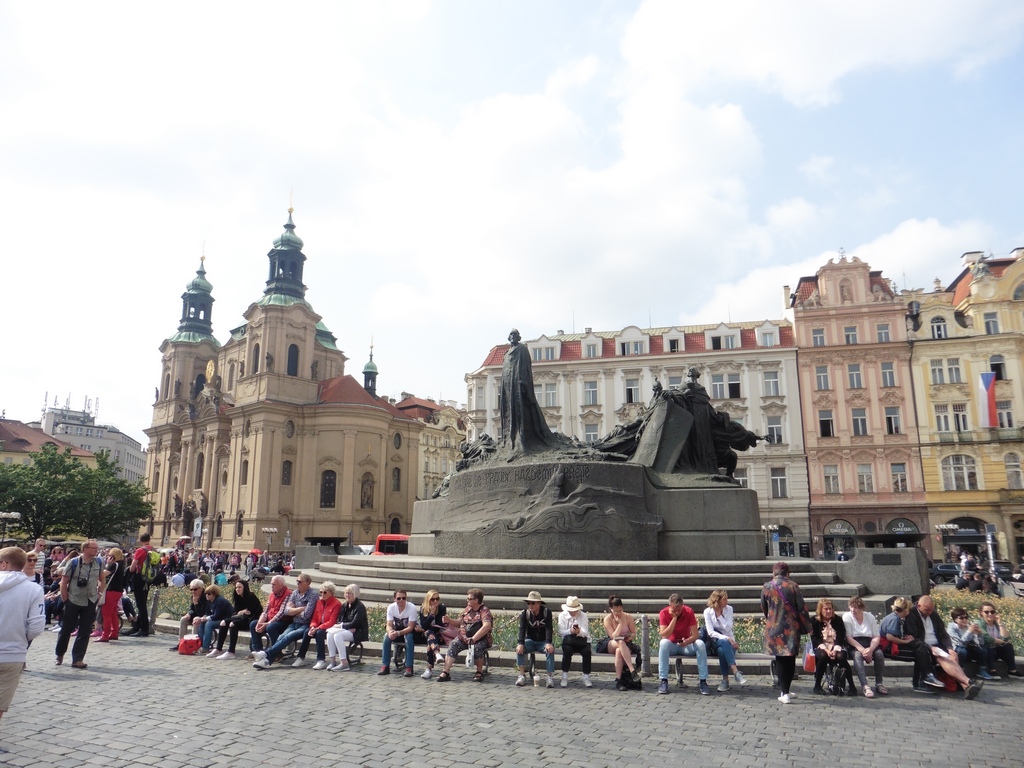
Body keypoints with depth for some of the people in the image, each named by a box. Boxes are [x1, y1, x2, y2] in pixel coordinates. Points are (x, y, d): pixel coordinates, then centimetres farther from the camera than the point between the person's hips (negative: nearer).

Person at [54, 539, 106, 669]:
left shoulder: (99, 563, 0)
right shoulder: (74, 563, -10)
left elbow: (102, 579, 15)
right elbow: (64, 582, -5)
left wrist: (99, 593, 7)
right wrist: (65, 600, -5)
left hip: (90, 602, 3)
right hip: (73, 601, -3)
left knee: (85, 631, 3)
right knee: (66, 629, 10)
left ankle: (77, 659, 11)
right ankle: (59, 654, 33)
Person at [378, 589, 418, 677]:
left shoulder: (412, 608, -24)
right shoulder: (391, 607, -14)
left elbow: (410, 627, -26)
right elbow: (389, 625, -16)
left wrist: (398, 633, -41)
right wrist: (390, 632, -40)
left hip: (408, 631, -3)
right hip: (396, 630, 3)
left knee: (408, 637, -35)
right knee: (387, 636, -26)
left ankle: (409, 667, -28)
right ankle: (385, 666, -20)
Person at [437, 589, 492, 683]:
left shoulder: (484, 611, -9)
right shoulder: (467, 609, 12)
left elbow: (486, 626, -24)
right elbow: (459, 622, 19)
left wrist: (473, 639, -31)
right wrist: (449, 620, -3)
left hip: (480, 639, -5)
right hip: (464, 637, 5)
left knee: (477, 647, -35)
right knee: (453, 645, -20)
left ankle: (479, 672, -11)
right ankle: (446, 672, -23)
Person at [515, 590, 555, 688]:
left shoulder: (547, 611, -10)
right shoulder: (525, 613, -4)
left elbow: (549, 628, -19)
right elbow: (522, 629, -14)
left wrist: (548, 643, -35)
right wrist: (521, 644, -29)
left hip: (543, 641, -2)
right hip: (530, 641, 2)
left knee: (550, 650, -33)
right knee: (519, 649, -26)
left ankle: (550, 676, -26)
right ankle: (522, 675, -18)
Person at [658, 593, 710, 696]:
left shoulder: (689, 611, -13)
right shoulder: (664, 613, -16)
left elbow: (696, 635, -16)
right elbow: (664, 636, -25)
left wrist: (686, 642, -36)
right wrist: (674, 618, -31)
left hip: (686, 645, 1)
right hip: (671, 645, -1)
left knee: (700, 644, -28)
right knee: (663, 643, -35)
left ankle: (703, 681, -22)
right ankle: (663, 681, -30)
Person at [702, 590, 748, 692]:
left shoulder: (729, 609, 0)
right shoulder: (708, 612, -5)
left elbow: (728, 628, -12)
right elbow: (711, 632, -15)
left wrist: (719, 615, -17)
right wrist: (726, 638, -27)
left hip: (729, 641, 1)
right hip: (714, 642, -1)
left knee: (722, 650, -35)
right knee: (724, 642, -37)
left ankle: (725, 680, -30)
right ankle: (736, 672, -42)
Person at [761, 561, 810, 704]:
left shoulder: (766, 587, -3)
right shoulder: (793, 586, -6)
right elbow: (801, 608, -5)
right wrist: (807, 626, 5)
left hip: (774, 628, 0)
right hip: (792, 628, 0)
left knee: (780, 660, 8)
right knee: (791, 660, 13)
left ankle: (784, 692, 5)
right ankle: (785, 690, 18)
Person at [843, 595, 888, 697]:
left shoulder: (870, 617, 7)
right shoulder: (847, 617, -1)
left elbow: (876, 637, 1)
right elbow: (849, 638, -8)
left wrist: (870, 649, -19)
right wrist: (862, 650, -22)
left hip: (869, 644, 3)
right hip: (854, 646, -3)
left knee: (879, 653, -28)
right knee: (857, 655, -35)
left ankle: (879, 684, -14)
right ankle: (865, 686, -42)